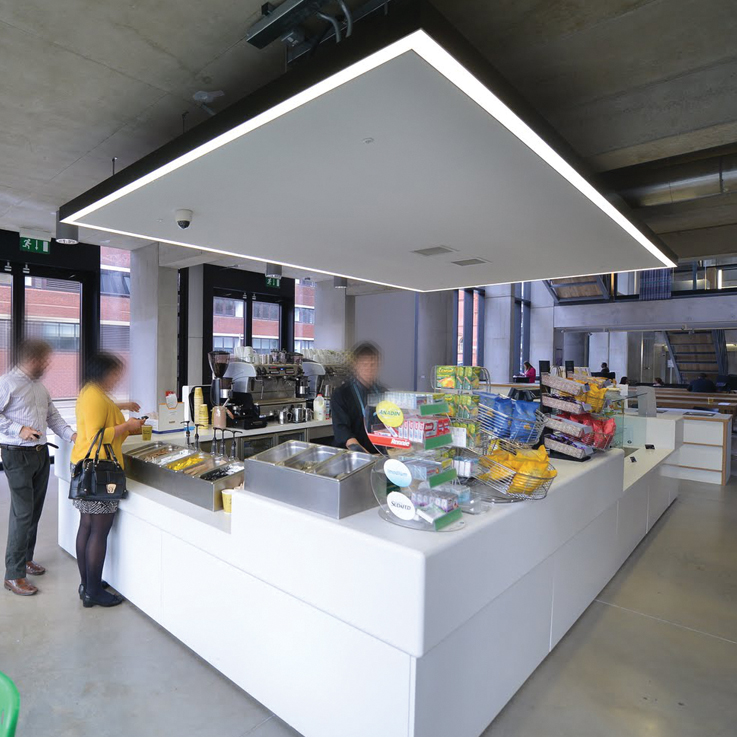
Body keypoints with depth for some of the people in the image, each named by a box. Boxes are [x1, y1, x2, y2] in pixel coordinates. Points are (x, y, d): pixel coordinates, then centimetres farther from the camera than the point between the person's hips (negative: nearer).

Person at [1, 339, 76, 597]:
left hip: (40, 453, 8)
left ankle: (26, 558, 31)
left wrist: (71, 434, 3)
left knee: (34, 510, 15)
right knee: (22, 513, -6)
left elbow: (53, 416, 14)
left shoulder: (39, 386, 12)